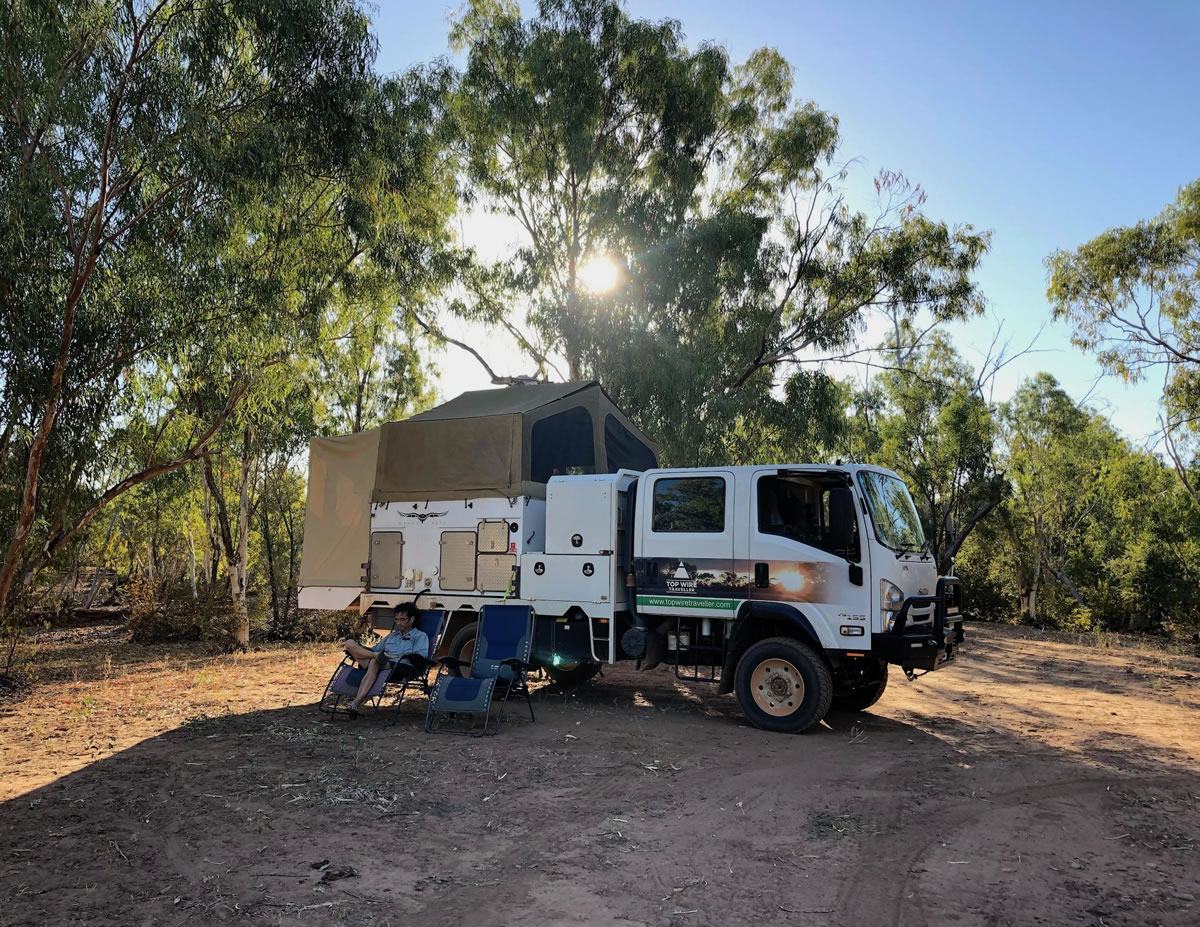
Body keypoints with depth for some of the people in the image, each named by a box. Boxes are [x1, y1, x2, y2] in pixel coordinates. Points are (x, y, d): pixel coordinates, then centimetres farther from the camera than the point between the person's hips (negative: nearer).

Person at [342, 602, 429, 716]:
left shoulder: (420, 636, 13)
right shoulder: (392, 636, 36)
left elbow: (420, 657, -4)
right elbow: (375, 649, 33)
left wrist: (397, 657, -15)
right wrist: (359, 647, 12)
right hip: (382, 666, 6)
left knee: (374, 662, -41)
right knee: (350, 643, -8)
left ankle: (357, 702, -47)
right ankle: (377, 656, -28)